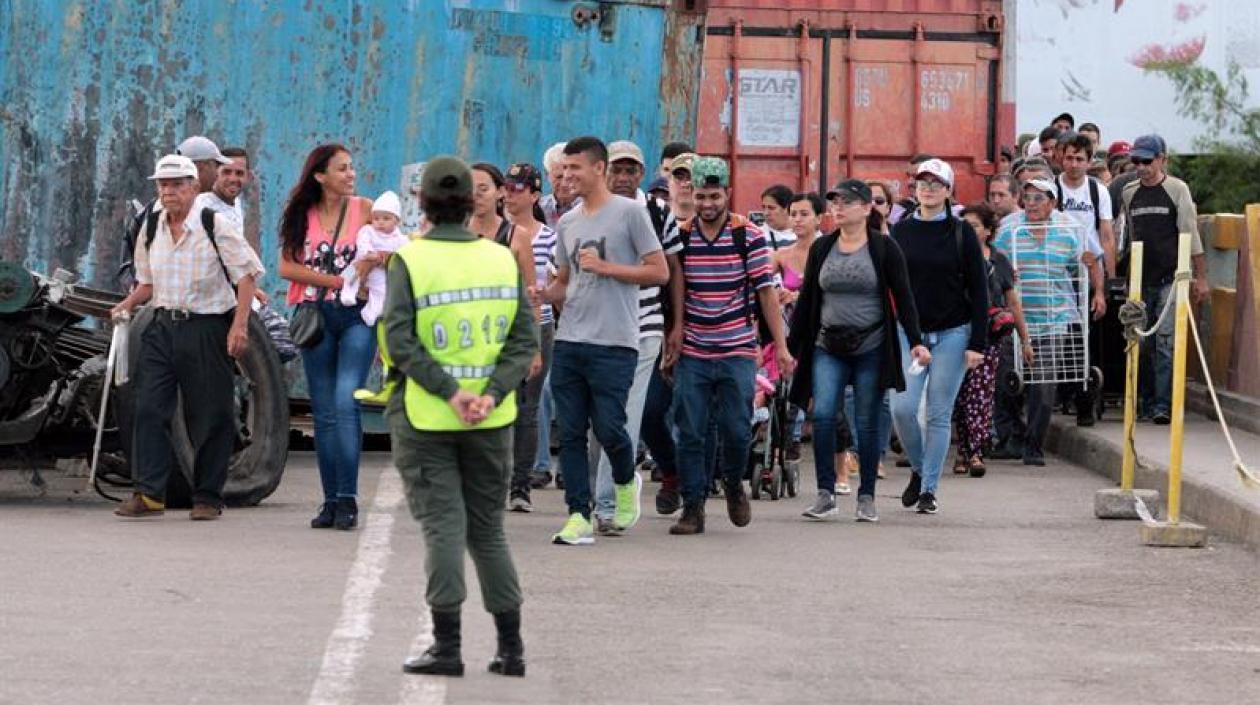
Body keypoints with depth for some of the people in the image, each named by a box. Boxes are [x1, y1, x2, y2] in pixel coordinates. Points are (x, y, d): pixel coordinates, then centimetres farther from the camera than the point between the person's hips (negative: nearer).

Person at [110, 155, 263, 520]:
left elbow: (246, 275, -6)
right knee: (149, 410, -5)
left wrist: (239, 325, -15)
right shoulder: (150, 232, 11)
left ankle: (207, 499, 8)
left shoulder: (216, 226, -6)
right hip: (162, 328, 5)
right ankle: (148, 494, -4)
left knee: (210, 417, 0)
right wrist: (127, 305, 3)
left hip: (207, 328, -5)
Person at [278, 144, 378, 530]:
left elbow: (387, 253, 8)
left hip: (356, 316, -2)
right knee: (324, 411, 4)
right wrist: (336, 280, -9)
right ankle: (331, 500, 10)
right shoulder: (302, 214, 7)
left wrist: (377, 260, -15)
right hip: (315, 317, 2)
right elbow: (286, 267, 0)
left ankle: (348, 499, -16)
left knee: (346, 401, -16)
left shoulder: (363, 209, 4)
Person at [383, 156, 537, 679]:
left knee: (442, 525, 2)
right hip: (491, 420, 3)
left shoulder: (410, 261, -8)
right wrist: (491, 394, -10)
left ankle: (447, 645, -2)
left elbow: (399, 340, -16)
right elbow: (525, 338, -4)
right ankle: (511, 648, 13)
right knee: (488, 527, 13)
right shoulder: (502, 259, 2)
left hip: (425, 418, -3)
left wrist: (450, 393, -16)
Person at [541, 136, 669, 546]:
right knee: (571, 433, 2)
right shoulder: (568, 223, 16)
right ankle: (579, 516, 5)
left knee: (608, 429, -8)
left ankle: (626, 482, 23)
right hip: (569, 342, 6)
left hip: (614, 343, -6)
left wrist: (605, 267, -11)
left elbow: (660, 272, -4)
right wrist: (539, 296, 2)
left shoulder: (629, 213, -2)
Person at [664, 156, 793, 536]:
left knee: (737, 430, -2)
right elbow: (674, 293, 11)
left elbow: (766, 291, -2)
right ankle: (693, 507, 6)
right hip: (692, 354, 2)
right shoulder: (681, 237, 3)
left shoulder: (749, 236, -3)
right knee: (690, 433, -1)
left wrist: (781, 346, -4)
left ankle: (733, 483, 26)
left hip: (737, 351, -2)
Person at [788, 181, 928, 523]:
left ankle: (866, 497, 12)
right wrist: (792, 346, 9)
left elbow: (903, 297, -2)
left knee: (868, 424, 2)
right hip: (827, 347, 2)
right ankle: (825, 494, -8)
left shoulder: (884, 248, -1)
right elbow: (806, 299, 11)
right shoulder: (821, 248, 8)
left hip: (871, 349, -2)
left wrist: (916, 341, -11)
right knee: (822, 415, -13)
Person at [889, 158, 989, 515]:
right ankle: (919, 469, 15)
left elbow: (978, 289, -2)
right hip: (908, 333, 2)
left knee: (939, 414, -1)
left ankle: (929, 488, 9)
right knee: (903, 408, -9)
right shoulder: (901, 231, 5)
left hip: (951, 334, -2)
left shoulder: (961, 232, -1)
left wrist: (977, 343, -8)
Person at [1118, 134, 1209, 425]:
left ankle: (1163, 405, -15)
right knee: (1143, 344, 6)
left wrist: (1200, 277, -6)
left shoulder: (1177, 189, -2)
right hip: (1141, 280, 4)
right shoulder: (1129, 192, 11)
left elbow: (1191, 235, -3)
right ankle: (1147, 401, 17)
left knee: (1165, 342, -13)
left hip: (1171, 278, -4)